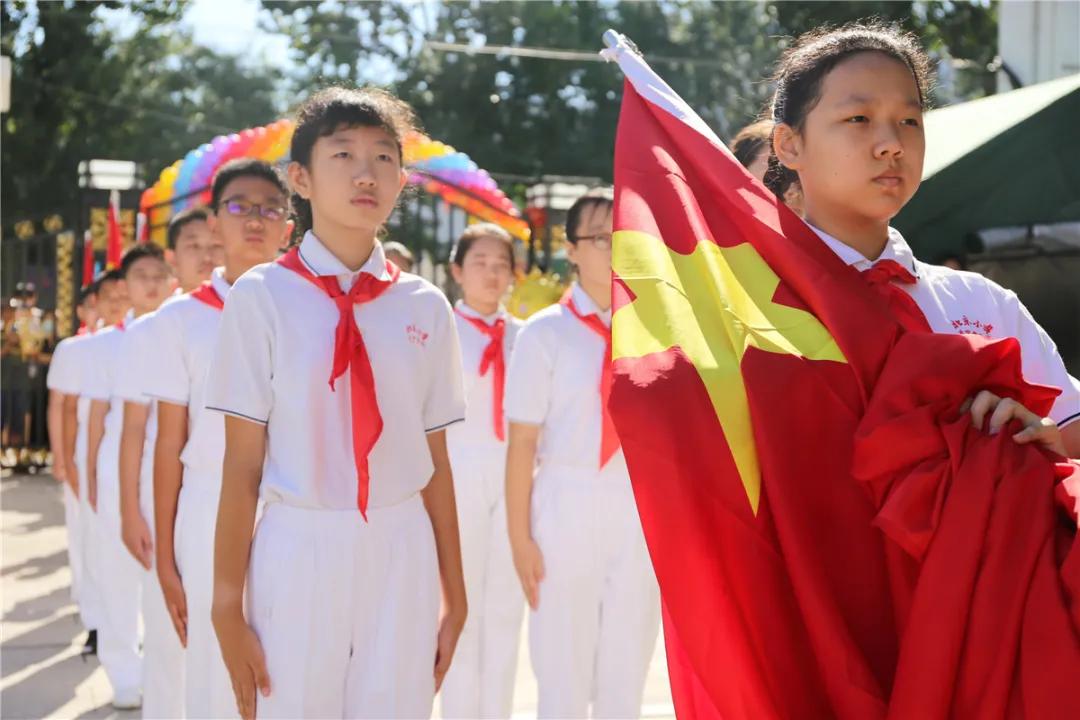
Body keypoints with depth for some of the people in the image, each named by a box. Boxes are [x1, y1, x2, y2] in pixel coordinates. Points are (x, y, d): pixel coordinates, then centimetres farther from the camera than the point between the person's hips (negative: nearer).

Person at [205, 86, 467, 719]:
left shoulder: (426, 308, 4)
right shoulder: (263, 296, -4)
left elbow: (436, 464, 8)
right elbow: (242, 464, -4)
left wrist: (454, 595, 10)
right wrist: (228, 605, -4)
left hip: (401, 554, 3)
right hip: (297, 551, -2)